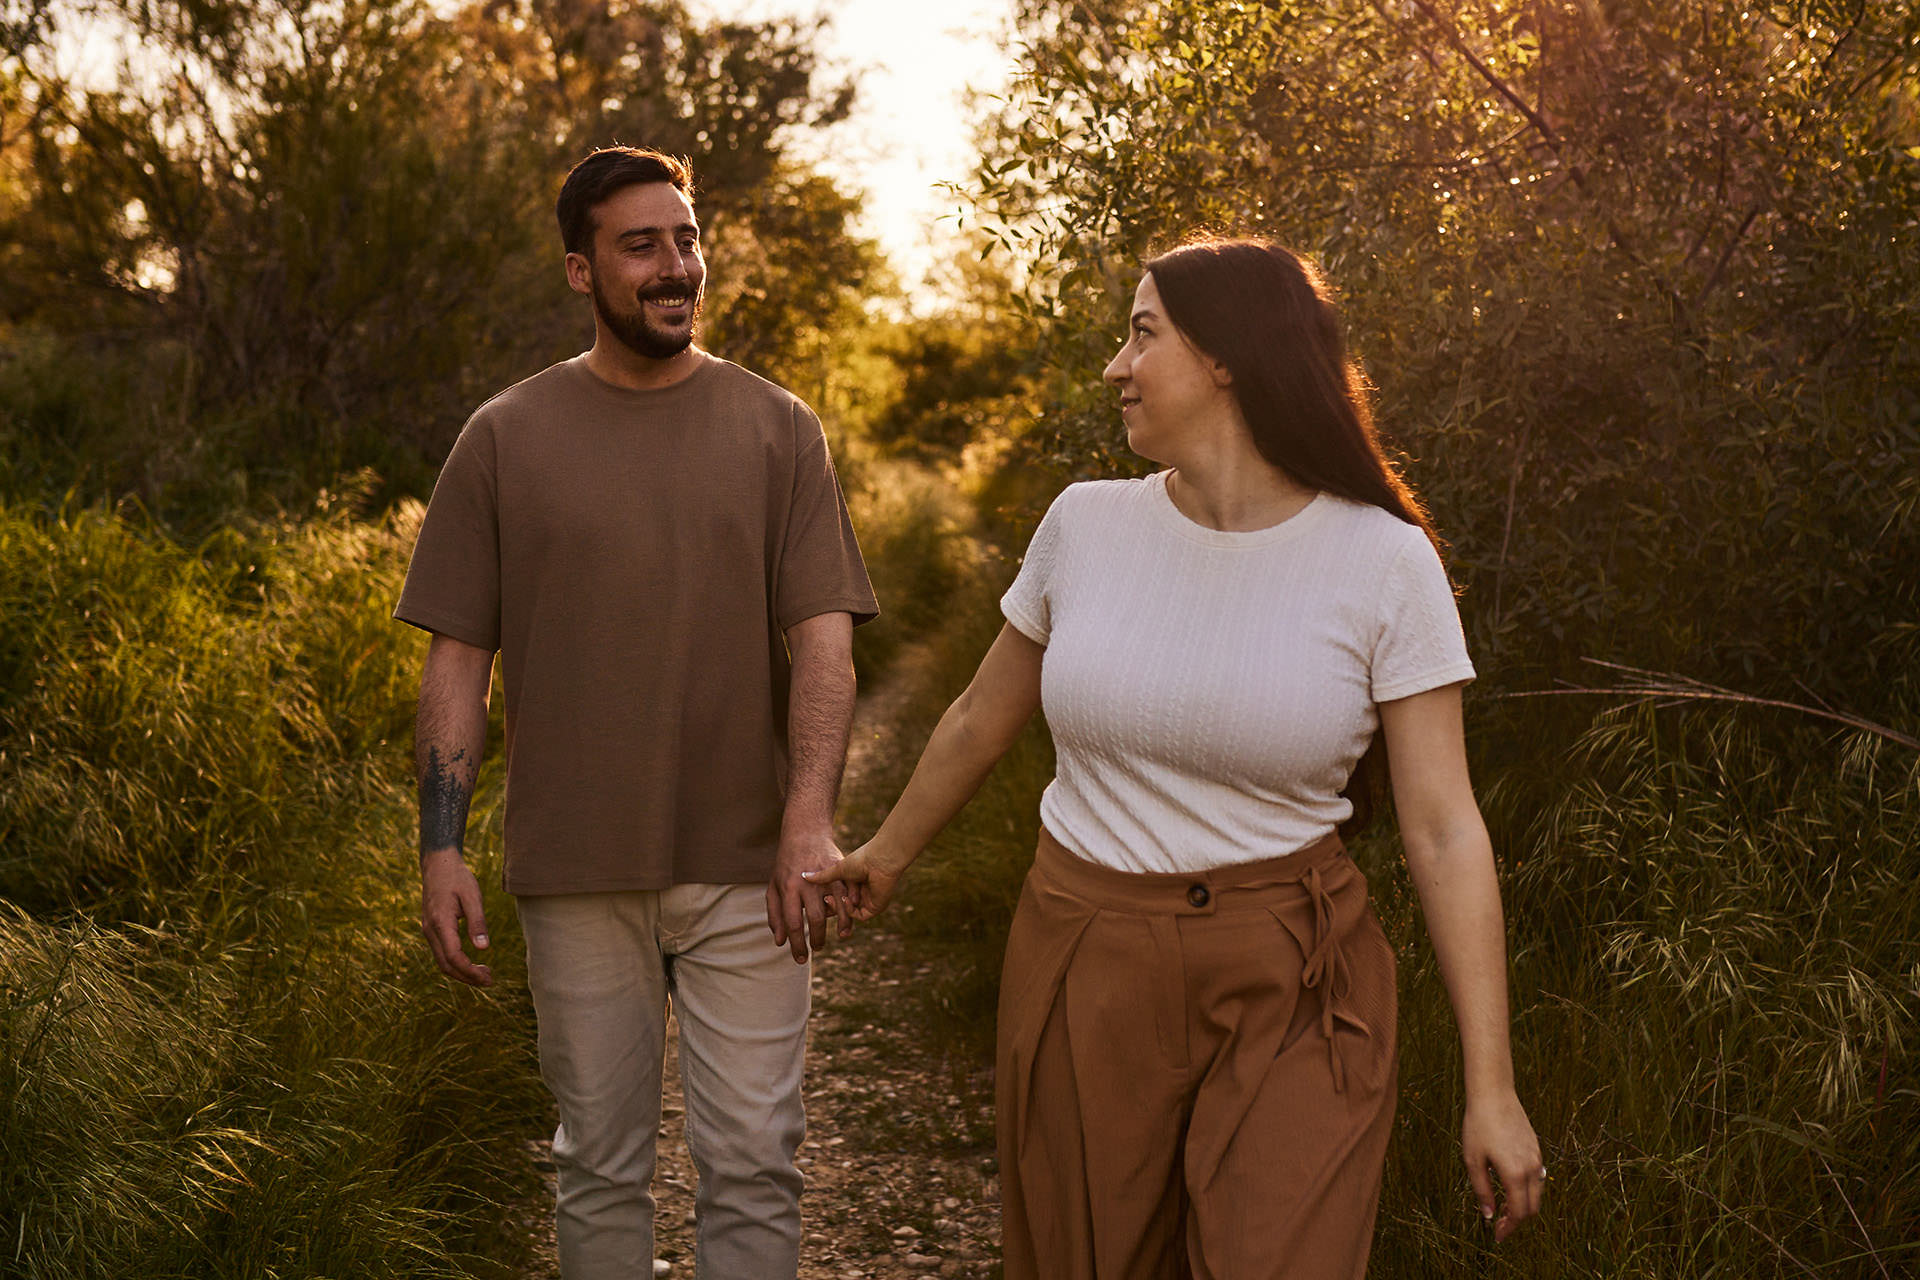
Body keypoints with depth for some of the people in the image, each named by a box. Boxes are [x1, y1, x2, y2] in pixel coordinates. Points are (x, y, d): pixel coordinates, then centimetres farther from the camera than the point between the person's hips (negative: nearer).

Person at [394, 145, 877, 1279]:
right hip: (579, 872, 1)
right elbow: (458, 657, 5)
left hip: (746, 866, 0)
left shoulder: (778, 430, 4)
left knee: (753, 1164, 2)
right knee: (601, 1166, 11)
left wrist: (810, 816, -17)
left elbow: (823, 634, -3)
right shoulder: (507, 438, 5)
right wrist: (441, 849, -3)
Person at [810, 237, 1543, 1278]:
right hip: (1085, 967, 3)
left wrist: (1491, 1087, -10)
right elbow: (983, 718, 16)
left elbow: (1443, 829, -9)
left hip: (1289, 993, -3)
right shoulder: (1086, 524, -1)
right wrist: (887, 853, 28)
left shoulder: (1383, 562, -9)